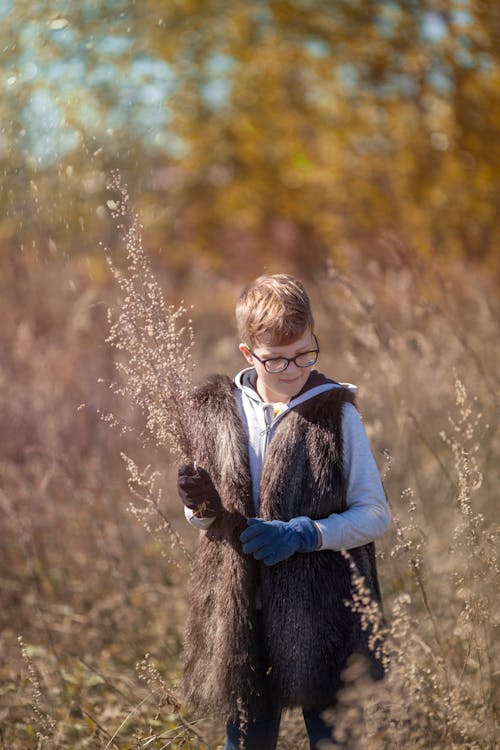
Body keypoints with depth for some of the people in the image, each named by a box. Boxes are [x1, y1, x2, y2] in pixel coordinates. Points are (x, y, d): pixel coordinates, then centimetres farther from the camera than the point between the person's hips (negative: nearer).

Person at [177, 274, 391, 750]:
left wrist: (303, 534, -17)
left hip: (320, 616, -3)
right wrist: (200, 506, -9)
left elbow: (375, 514, -5)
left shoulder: (335, 413, -6)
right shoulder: (219, 411, 2)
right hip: (240, 616, 3)